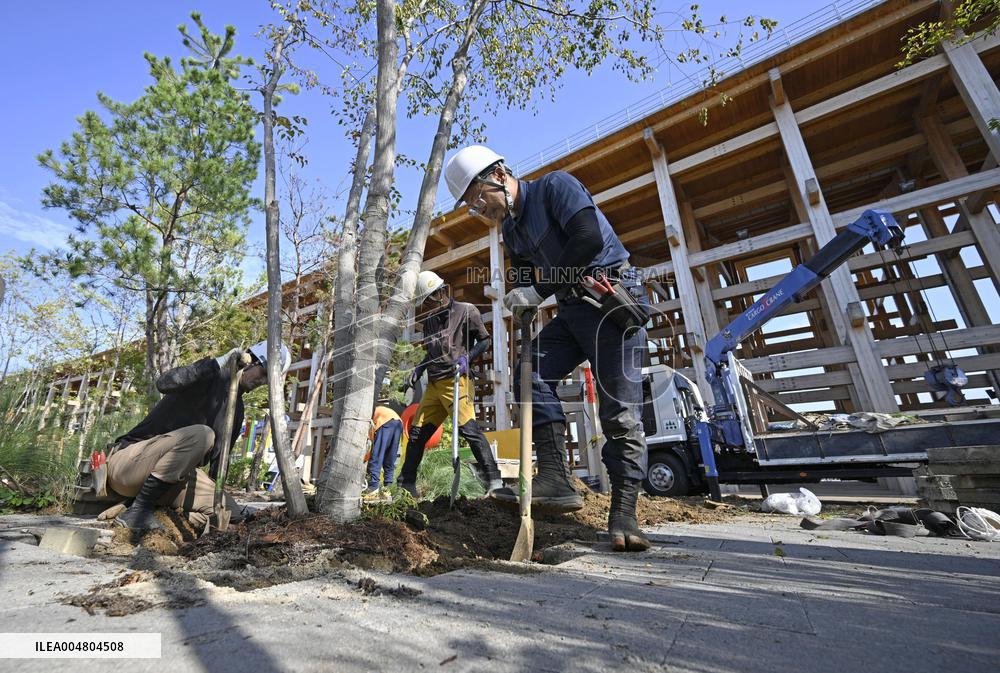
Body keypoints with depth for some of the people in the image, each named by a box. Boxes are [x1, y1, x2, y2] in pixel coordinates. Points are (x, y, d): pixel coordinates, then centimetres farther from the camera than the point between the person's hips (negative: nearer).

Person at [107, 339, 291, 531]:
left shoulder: (237, 408, 10)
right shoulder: (212, 377, -12)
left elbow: (219, 456, 13)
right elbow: (163, 383, -32)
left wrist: (215, 491, 6)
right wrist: (216, 363, -35)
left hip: (171, 476, 6)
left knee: (228, 511, -12)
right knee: (200, 434, -35)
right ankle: (137, 510, -22)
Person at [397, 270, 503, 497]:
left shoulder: (466, 311, -1)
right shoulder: (430, 320, 19)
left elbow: (485, 340, 0)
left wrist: (466, 357, -14)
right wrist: (418, 369, 13)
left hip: (455, 381, -7)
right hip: (433, 384, 7)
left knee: (468, 428, -18)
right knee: (417, 432, 9)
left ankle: (493, 481, -12)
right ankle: (406, 484, 23)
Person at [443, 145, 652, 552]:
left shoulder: (555, 186, -7)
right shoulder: (511, 229, 15)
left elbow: (589, 238, -23)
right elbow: (525, 281, 16)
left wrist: (540, 286, -19)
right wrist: (520, 298, -9)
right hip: (572, 309, 7)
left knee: (620, 411, -9)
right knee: (531, 374, -11)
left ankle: (623, 511, 0)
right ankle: (555, 478, -10)